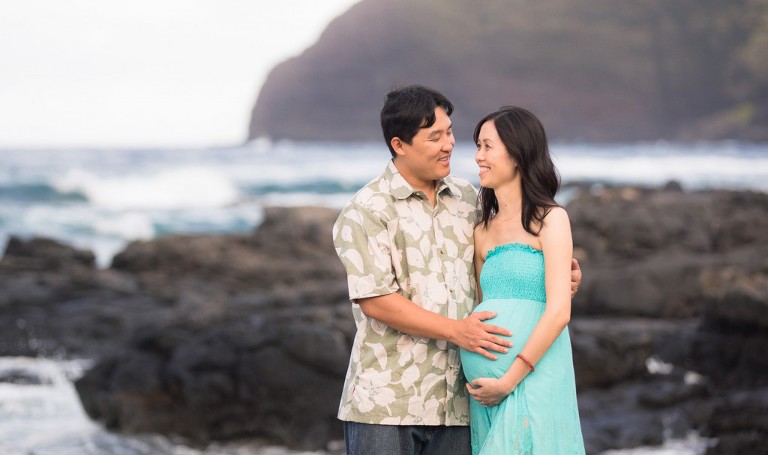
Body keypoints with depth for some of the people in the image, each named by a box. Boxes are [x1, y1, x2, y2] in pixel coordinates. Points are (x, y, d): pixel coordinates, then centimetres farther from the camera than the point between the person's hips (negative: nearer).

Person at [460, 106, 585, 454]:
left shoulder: (550, 219, -3)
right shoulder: (482, 232, 14)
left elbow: (558, 312, -11)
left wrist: (509, 380, -13)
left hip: (534, 377, -5)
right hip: (488, 386, 5)